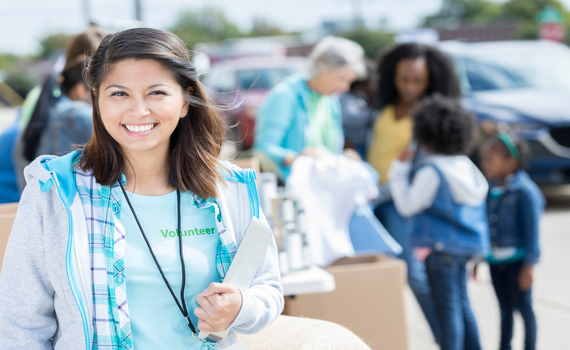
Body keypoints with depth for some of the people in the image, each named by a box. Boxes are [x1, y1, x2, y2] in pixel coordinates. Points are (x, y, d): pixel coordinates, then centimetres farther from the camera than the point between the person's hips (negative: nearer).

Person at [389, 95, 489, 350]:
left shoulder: (431, 171, -17)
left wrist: (399, 171, -4)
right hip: (468, 244, 8)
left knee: (448, 309, -3)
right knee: (461, 305, 18)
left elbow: (407, 205, -12)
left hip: (442, 246, -8)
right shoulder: (466, 166, 7)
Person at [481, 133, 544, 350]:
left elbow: (532, 230, -15)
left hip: (517, 259, -6)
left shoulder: (525, 191, -15)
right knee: (505, 308, 16)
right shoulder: (491, 190, 6)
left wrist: (529, 265, -16)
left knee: (523, 307, 4)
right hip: (495, 259, 6)